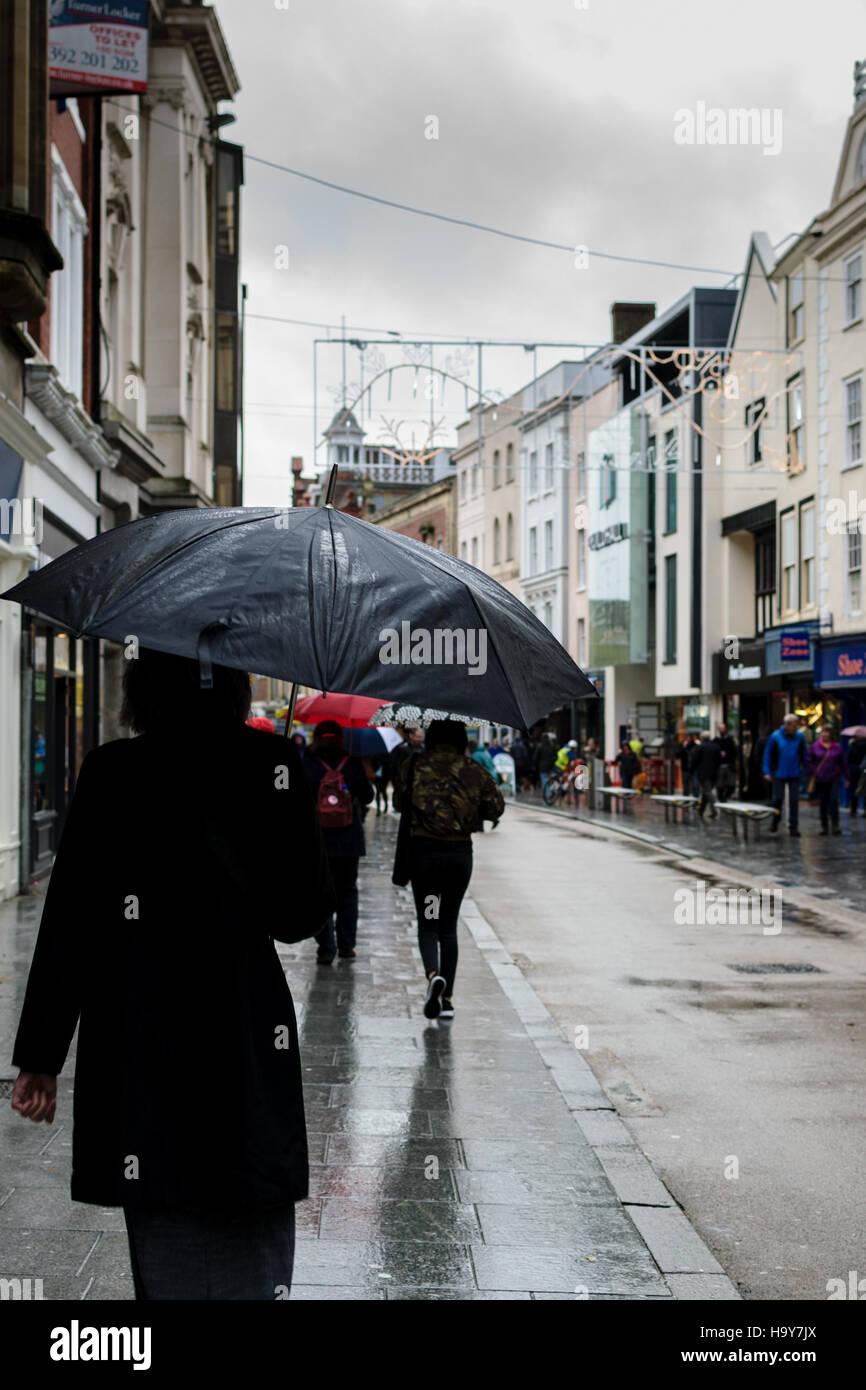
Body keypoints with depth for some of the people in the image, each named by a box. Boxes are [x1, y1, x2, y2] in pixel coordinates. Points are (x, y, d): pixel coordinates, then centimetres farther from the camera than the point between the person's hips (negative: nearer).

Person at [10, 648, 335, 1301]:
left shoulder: (110, 771, -3)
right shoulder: (272, 762, -5)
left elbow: (67, 921, -3)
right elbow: (305, 910, -4)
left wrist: (40, 1055, 2)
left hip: (135, 1048, 1)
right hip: (247, 1047, -1)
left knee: (165, 1247, 12)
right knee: (254, 1246, 10)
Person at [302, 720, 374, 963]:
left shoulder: (307, 764, -7)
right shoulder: (353, 763, -4)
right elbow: (367, 796, 3)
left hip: (317, 839, -2)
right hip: (349, 839, 2)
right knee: (347, 890, 15)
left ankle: (326, 948, -1)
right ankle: (346, 945, 16)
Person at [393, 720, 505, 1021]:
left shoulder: (414, 766, -5)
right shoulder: (473, 770, -2)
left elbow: (399, 802, 5)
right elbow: (496, 807, 1)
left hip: (424, 851, -2)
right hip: (461, 853, 2)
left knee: (427, 923, 6)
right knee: (449, 925, 12)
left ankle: (433, 974, -23)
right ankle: (447, 998, 11)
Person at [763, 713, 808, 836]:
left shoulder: (799, 736, -3)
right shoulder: (775, 737, -8)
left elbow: (804, 754, 8)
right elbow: (767, 754, -2)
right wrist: (767, 772, -6)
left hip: (794, 774, 1)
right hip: (779, 774, -1)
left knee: (794, 800, 1)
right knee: (778, 798, 2)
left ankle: (793, 826, 8)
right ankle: (775, 821, 26)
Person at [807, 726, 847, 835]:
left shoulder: (838, 747, 1)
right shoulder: (815, 746, 2)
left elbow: (843, 762, 9)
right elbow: (809, 760, 9)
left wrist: (842, 775, 6)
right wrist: (813, 772, -1)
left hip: (834, 780, -1)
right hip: (820, 780, 1)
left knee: (834, 800, -11)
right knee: (822, 803, 4)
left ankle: (835, 824, -1)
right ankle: (824, 826, 12)